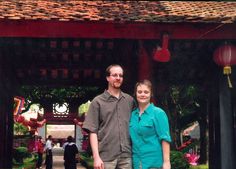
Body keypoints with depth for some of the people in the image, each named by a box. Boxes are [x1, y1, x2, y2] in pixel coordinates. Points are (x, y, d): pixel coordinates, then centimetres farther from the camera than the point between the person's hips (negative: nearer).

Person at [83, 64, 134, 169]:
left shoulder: (130, 100, 11)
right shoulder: (98, 101, 2)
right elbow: (93, 131, -2)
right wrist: (96, 157, -10)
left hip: (127, 155, 3)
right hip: (106, 156, -2)